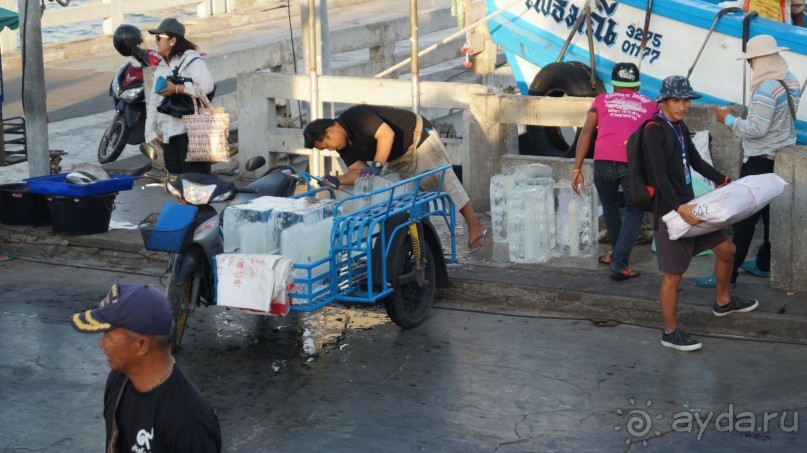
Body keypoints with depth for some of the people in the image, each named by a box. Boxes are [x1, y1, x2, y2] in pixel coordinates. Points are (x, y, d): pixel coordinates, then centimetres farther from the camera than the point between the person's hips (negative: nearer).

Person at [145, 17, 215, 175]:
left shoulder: (191, 60, -4)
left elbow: (207, 85, -21)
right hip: (168, 136, 8)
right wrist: (150, 132, 11)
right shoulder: (161, 68, 20)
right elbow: (153, 101, 19)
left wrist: (177, 88, -19)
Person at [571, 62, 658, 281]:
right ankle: (619, 264, 0)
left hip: (603, 161, 1)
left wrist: (577, 168, 8)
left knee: (610, 206, 24)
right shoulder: (649, 105, 22)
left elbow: (586, 133, 10)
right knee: (635, 211, 14)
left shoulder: (602, 100, 21)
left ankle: (619, 254, 39)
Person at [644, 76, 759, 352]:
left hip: (689, 205, 9)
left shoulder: (680, 127, 11)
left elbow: (696, 162, 25)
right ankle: (670, 333, 11)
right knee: (672, 274, -2)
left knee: (726, 249, 18)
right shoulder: (655, 129, -16)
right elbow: (659, 176, -25)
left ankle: (723, 302, 41)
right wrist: (679, 207, -34)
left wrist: (725, 182, 31)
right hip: (670, 211, -9)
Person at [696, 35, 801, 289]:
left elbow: (757, 129, -24)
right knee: (772, 212, 17)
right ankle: (764, 264, 27)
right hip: (783, 157, 9)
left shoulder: (767, 89, -23)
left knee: (744, 217, -7)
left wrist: (728, 119, -12)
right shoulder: (791, 81, 7)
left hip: (761, 161, -9)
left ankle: (728, 274, -7)